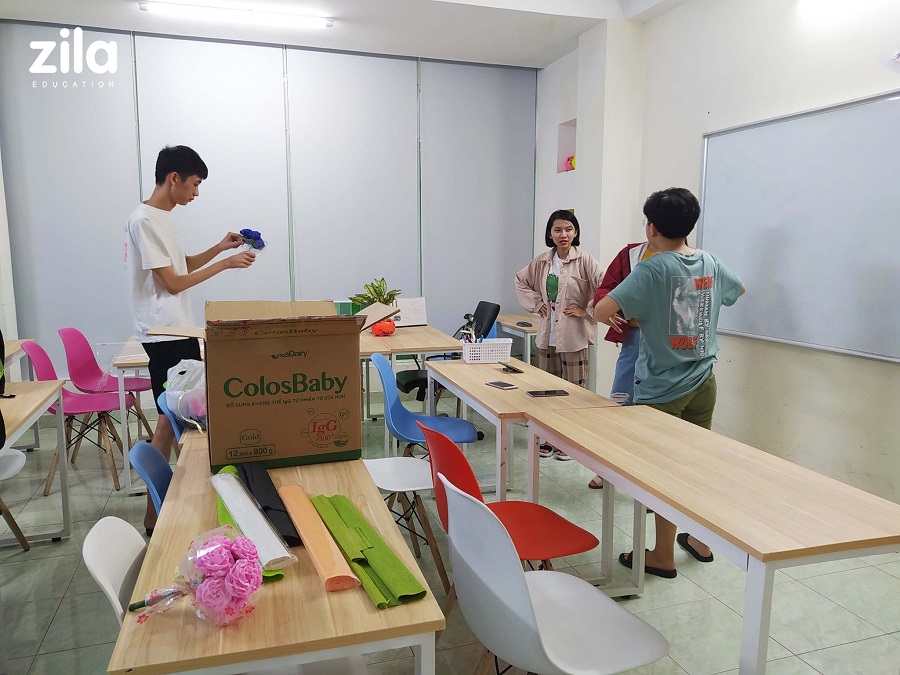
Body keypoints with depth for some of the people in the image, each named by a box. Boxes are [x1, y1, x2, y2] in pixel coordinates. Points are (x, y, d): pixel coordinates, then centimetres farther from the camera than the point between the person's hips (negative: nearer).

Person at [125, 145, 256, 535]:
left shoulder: (161, 218, 12)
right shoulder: (145, 221, -17)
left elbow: (182, 265, 23)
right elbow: (173, 283, -18)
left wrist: (220, 247, 11)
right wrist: (225, 264, -14)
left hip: (178, 330, 10)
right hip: (165, 335, -10)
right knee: (172, 421, -3)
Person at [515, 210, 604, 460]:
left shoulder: (585, 260, -10)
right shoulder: (542, 261, 6)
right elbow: (521, 280, 20)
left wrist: (585, 311, -14)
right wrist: (536, 303, 9)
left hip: (574, 336, -5)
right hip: (547, 334, 6)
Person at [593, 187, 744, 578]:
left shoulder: (653, 270, -17)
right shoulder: (710, 264, 4)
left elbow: (601, 312, -25)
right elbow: (738, 289, 26)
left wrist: (613, 317, -3)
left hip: (662, 389, -6)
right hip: (703, 382, 7)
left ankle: (663, 556, 18)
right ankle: (700, 541, 33)